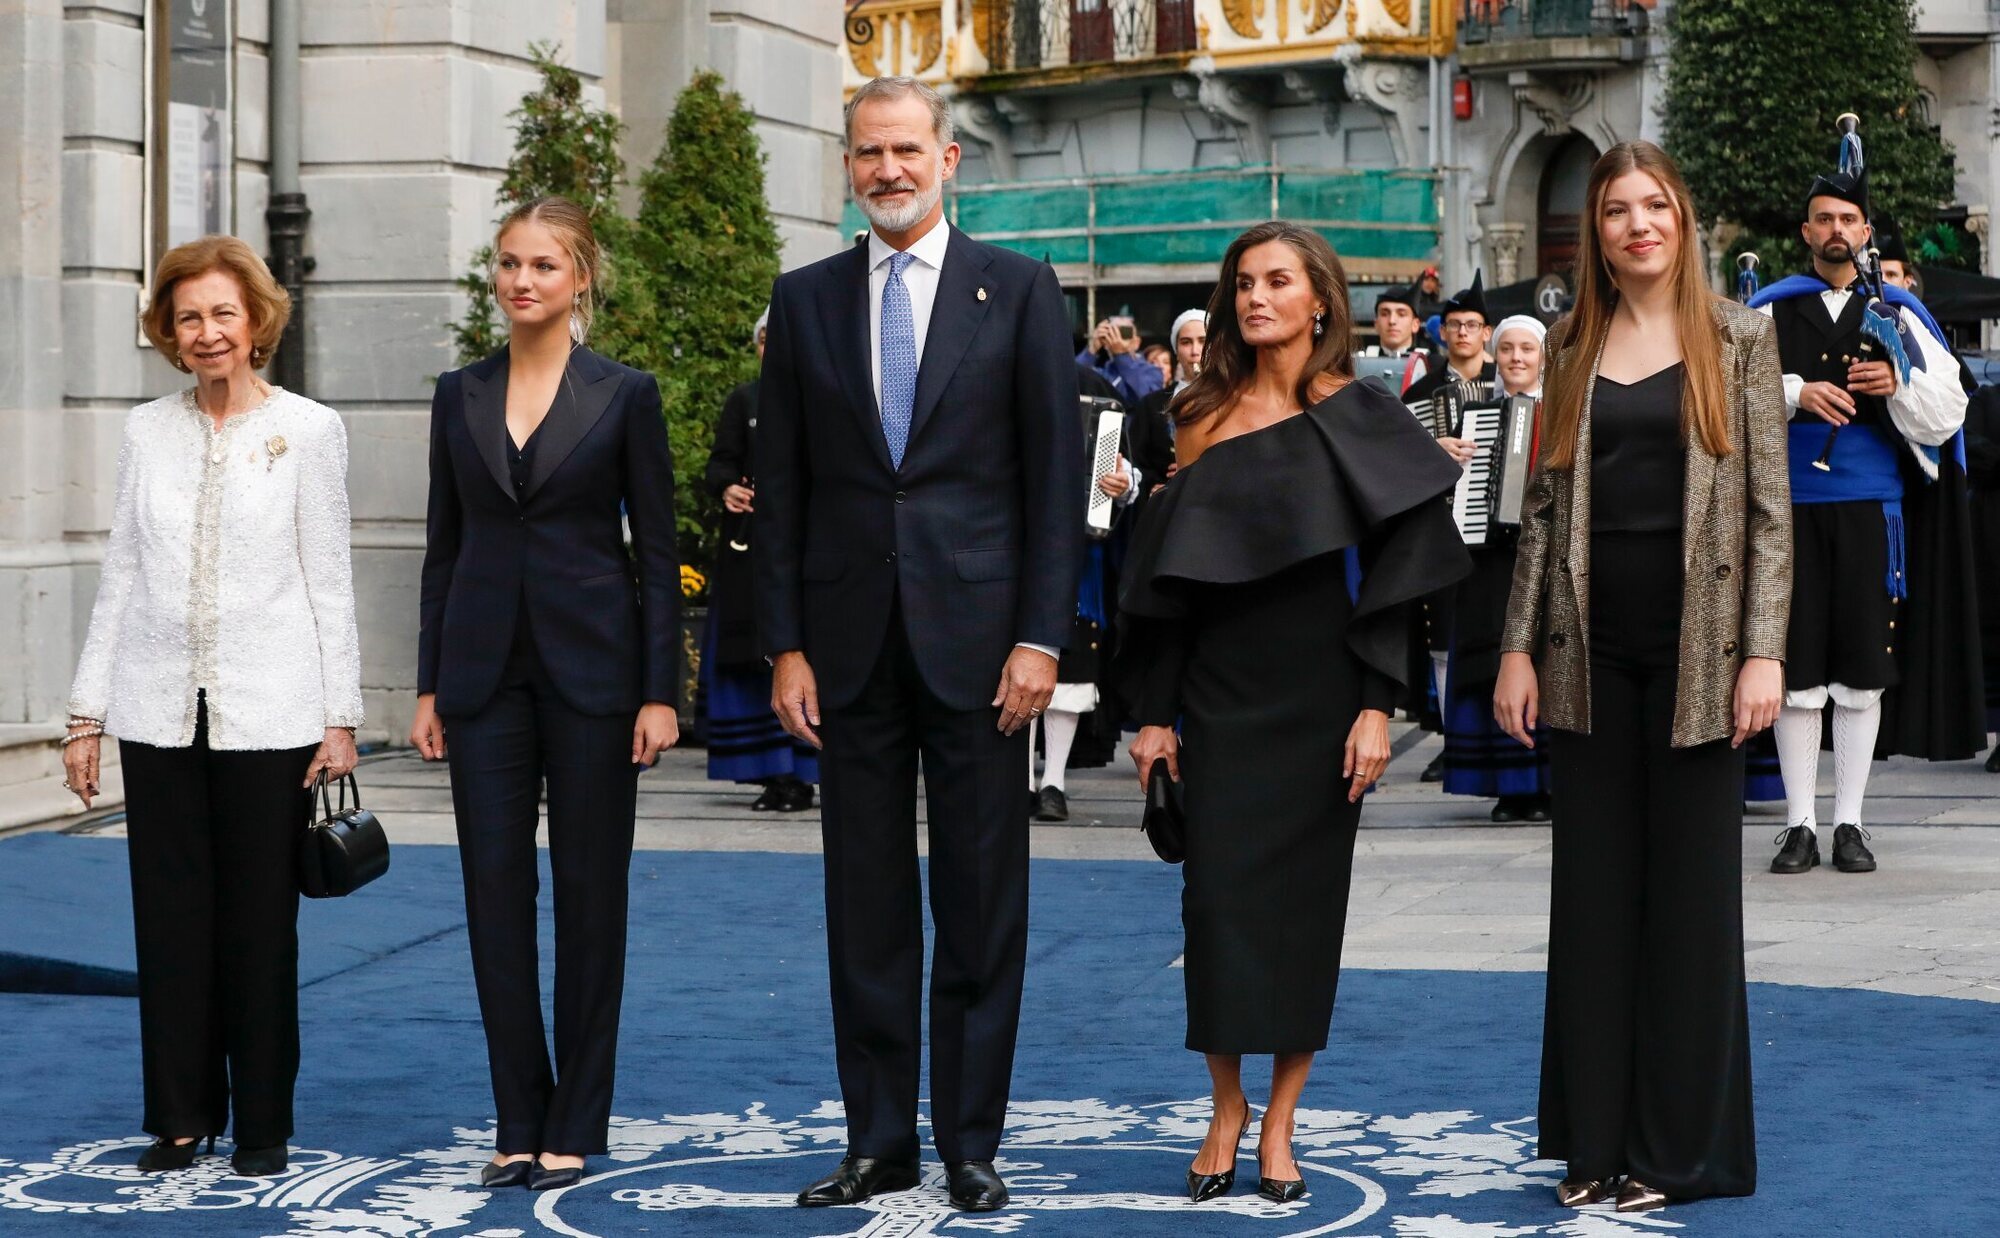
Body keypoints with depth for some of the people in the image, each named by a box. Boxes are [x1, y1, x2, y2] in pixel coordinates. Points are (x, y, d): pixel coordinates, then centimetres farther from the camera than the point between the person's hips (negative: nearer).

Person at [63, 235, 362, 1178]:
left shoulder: (307, 430, 0)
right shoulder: (147, 431, 8)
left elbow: (330, 580, 0)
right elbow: (120, 575, 10)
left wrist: (341, 717, -4)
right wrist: (86, 711, 7)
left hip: (268, 712, -3)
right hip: (161, 711, 3)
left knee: (260, 922, 3)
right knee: (170, 920, 6)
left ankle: (263, 1125, 13)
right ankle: (180, 1117, 16)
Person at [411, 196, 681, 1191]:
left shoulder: (624, 395, -2)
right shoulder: (460, 397, 8)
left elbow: (657, 551, -2)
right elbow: (443, 546, 10)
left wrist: (660, 691, -8)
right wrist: (429, 686, 5)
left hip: (591, 662, -3)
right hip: (486, 667, 3)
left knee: (589, 893, 2)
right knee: (495, 890, 3)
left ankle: (575, 1124, 10)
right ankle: (517, 1120, 12)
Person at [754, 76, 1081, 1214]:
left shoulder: (1019, 289, 2)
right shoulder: (806, 299, 8)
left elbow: (1056, 476, -1)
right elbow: (782, 488, 8)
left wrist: (1041, 638, -8)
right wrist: (786, 644, 1)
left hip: (976, 637, -2)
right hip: (852, 641, 2)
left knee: (982, 906, 3)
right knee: (866, 906, 7)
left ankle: (971, 1143, 12)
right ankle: (880, 1141, 15)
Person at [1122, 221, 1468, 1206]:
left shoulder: (1358, 417, -2)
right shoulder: (1206, 419, 6)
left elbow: (1392, 569, -6)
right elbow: (1166, 572, 7)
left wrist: (1376, 706, -14)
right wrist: (1153, 711, 2)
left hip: (1317, 693, -2)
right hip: (1218, 692, 2)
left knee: (1305, 902, 2)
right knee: (1217, 898, -1)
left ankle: (1278, 1125, 11)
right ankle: (1225, 1114, 12)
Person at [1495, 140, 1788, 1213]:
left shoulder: (1737, 339, 2)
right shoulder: (1573, 346, 9)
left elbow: (1770, 505, -2)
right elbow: (1544, 504, 9)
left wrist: (1764, 650, -10)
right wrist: (1519, 646, 2)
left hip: (1694, 642, -3)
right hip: (1590, 644, 3)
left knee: (1691, 887, 2)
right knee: (1592, 891, 6)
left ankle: (1678, 1145, 10)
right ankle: (1593, 1138, 14)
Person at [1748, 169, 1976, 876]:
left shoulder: (1898, 314, 9)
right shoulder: (1772, 310, 8)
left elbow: (1945, 416, 6)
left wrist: (1898, 386, -13)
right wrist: (1795, 391, -16)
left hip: (1870, 510, 0)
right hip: (1791, 509, 0)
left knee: (1861, 675, 2)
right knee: (1797, 675, 1)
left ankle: (1850, 823, 9)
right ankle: (1800, 825, 7)